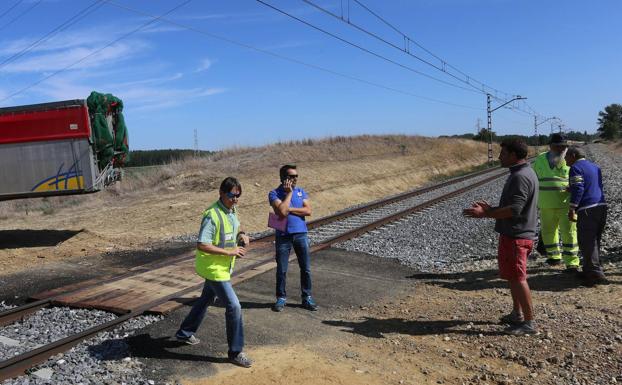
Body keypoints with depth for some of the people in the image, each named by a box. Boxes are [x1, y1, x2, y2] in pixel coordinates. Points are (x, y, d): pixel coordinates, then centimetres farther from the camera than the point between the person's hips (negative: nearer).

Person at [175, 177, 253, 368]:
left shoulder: (231, 211, 3)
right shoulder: (212, 215, -25)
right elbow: (201, 245, -29)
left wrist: (241, 235, -2)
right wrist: (229, 252, -27)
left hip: (221, 267, 10)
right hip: (214, 268, -10)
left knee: (206, 300, 26)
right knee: (234, 306, -7)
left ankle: (185, 333, 47)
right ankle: (235, 352, 7)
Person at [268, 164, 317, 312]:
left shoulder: (301, 192, 6)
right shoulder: (274, 193, -6)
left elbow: (308, 211, -7)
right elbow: (282, 211, -22)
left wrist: (289, 209, -14)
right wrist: (289, 193, -14)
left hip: (301, 234, 3)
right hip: (283, 236, -3)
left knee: (306, 268, 8)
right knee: (281, 270, 6)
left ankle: (307, 297, 22)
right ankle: (281, 297, 23)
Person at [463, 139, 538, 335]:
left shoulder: (521, 177, -20)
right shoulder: (521, 173, 14)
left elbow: (514, 209, -26)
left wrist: (484, 213, -24)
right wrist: (491, 209, 15)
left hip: (516, 236, -11)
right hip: (513, 233, 11)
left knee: (517, 278, -3)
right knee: (512, 276, 19)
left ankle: (529, 322, 6)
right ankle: (517, 314, 31)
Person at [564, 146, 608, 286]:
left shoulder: (576, 167, -6)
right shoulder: (595, 167, 20)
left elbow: (578, 189, -16)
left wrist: (572, 209, -16)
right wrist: (570, 190, 30)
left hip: (587, 209, -9)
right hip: (602, 206, 9)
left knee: (587, 242, -5)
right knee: (594, 241, 15)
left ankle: (596, 273, -6)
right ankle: (589, 270, 23)